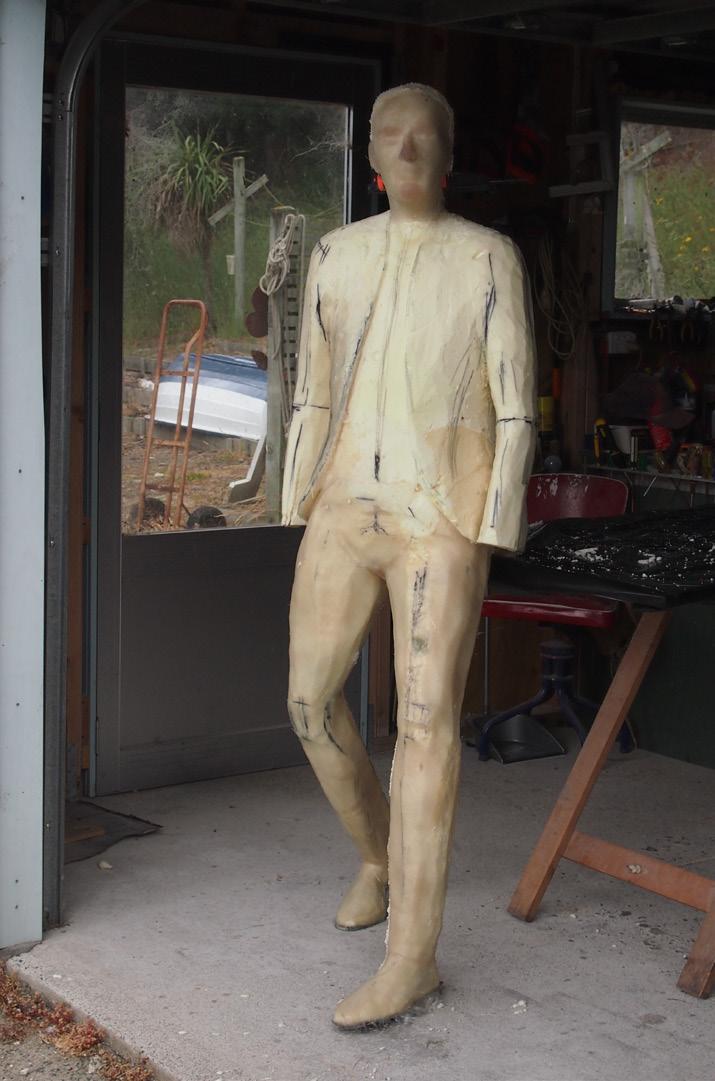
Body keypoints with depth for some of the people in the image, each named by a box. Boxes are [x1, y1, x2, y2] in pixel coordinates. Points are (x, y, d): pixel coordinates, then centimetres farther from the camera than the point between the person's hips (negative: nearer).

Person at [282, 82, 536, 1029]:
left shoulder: (489, 258, -1)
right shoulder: (336, 255, 11)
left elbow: (515, 407, -3)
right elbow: (313, 396, 14)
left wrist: (494, 535, -9)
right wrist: (298, 509, 9)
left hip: (441, 514, -5)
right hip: (346, 507, 5)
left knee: (428, 715, -11)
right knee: (311, 701, 6)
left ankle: (413, 955, -7)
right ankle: (379, 857, 33)